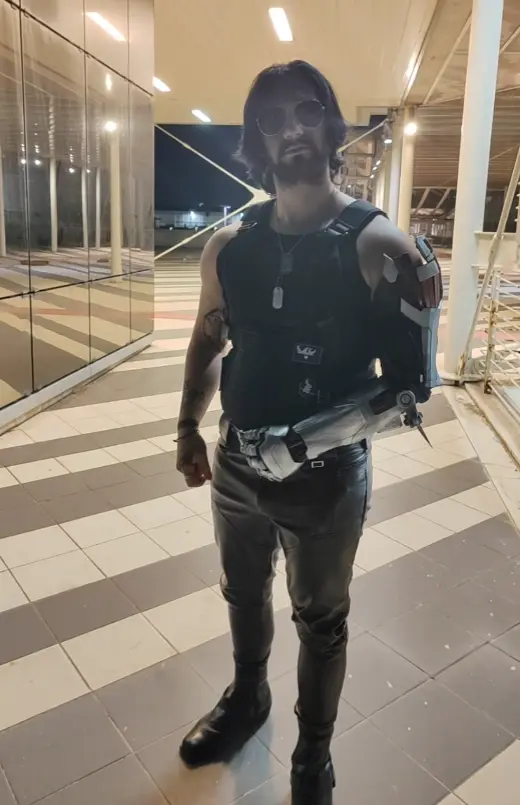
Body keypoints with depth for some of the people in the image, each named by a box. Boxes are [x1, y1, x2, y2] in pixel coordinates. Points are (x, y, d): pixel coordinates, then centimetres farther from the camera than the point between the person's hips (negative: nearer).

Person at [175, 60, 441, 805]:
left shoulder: (374, 243, -14)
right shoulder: (229, 247, -1)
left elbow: (410, 376, -14)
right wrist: (189, 427, 5)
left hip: (327, 476, -4)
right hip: (237, 465, 5)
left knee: (320, 623, 16)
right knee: (244, 596, 26)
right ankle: (247, 698, 56)